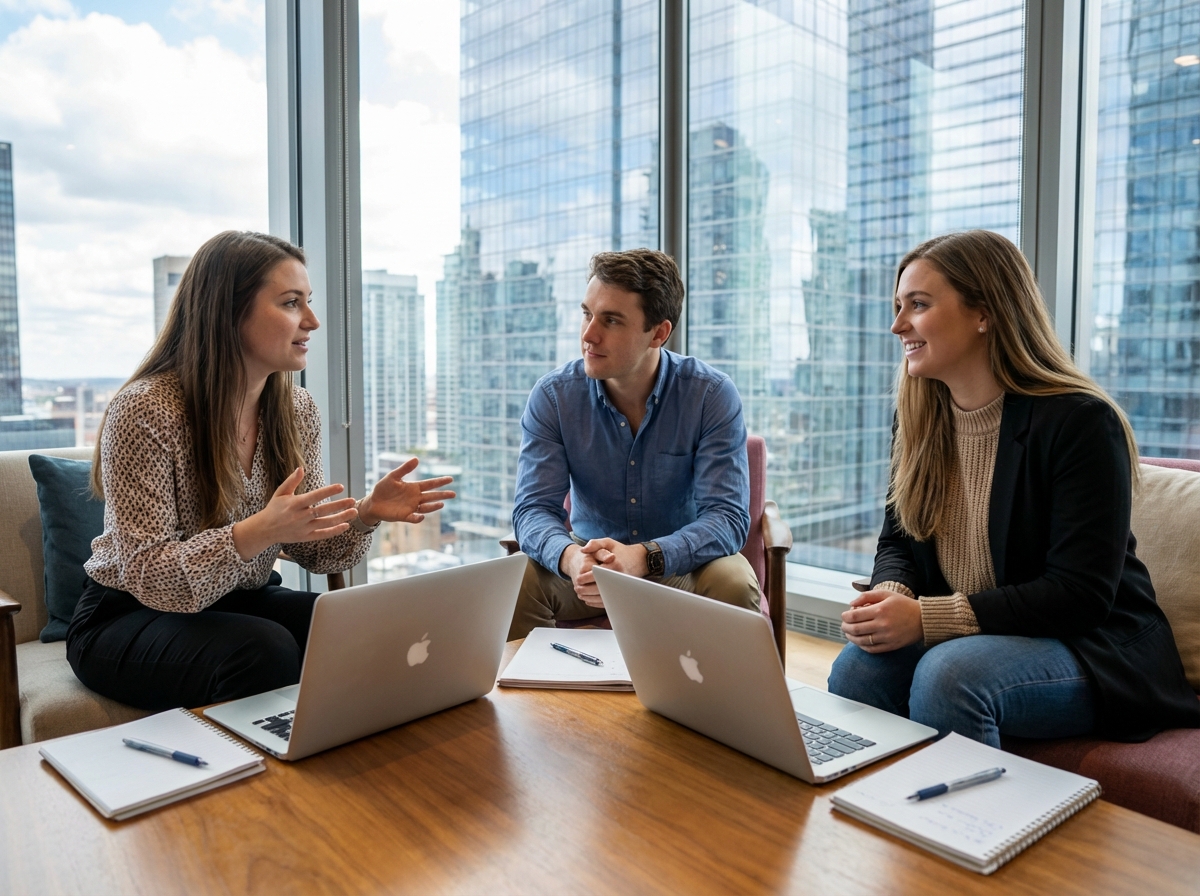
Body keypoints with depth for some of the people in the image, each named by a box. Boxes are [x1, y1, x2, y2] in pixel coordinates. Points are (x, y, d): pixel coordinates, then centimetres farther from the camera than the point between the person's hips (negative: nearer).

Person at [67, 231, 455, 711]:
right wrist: (257, 534, -39)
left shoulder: (298, 411, -2)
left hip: (245, 601, 5)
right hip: (131, 617, -5)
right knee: (265, 651, -34)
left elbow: (312, 548, 1)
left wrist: (366, 513, -21)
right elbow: (148, 577, -23)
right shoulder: (144, 411, -21)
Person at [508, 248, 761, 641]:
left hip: (682, 565, -1)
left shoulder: (712, 396, -14)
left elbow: (727, 515, -20)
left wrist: (644, 558, -39)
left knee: (733, 582, -31)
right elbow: (534, 507, -13)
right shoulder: (552, 396, -9)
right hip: (588, 560, 1)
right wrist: (570, 558, -38)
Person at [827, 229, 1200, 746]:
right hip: (966, 639, 5)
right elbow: (897, 540, 8)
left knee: (948, 675, -34)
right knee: (858, 667, -25)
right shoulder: (920, 420, 4)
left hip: (1094, 647, -4)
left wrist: (928, 618, -27)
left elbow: (1080, 595, -20)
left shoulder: (1080, 421, -16)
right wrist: (892, 594, -17)